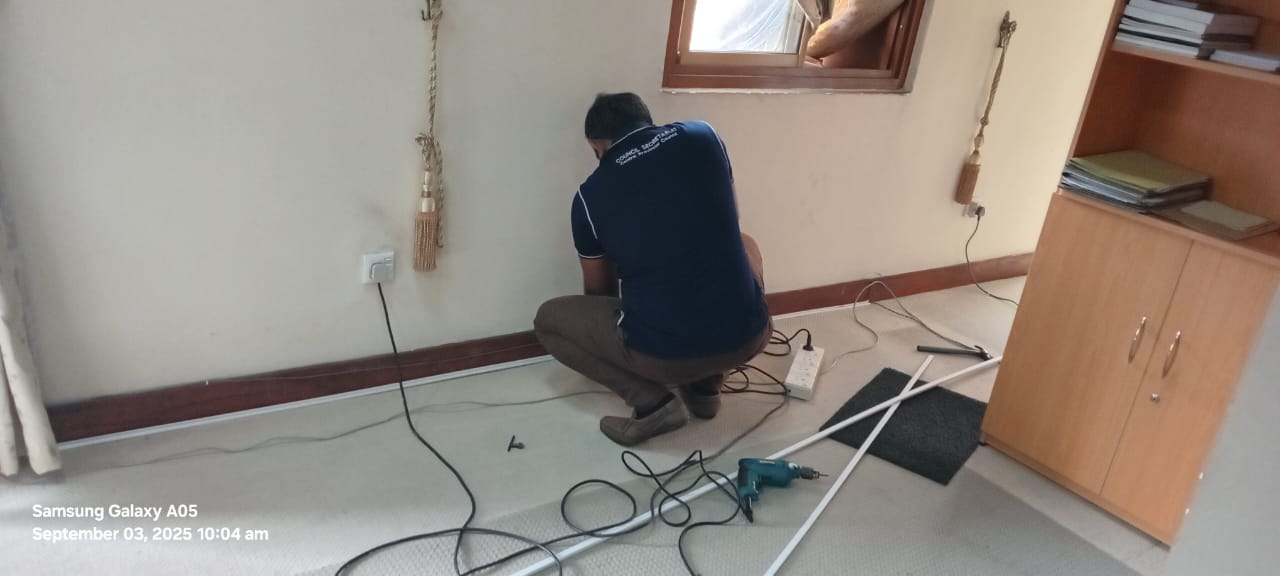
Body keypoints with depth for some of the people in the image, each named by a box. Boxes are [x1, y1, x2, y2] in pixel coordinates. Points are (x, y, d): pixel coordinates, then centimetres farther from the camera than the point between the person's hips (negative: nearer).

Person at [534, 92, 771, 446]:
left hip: (665, 354, -3)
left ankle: (653, 402, 5)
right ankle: (706, 387, 26)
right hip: (749, 337, 3)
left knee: (548, 320, 19)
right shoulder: (704, 138, 6)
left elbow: (599, 291, 19)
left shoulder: (590, 195, 2)